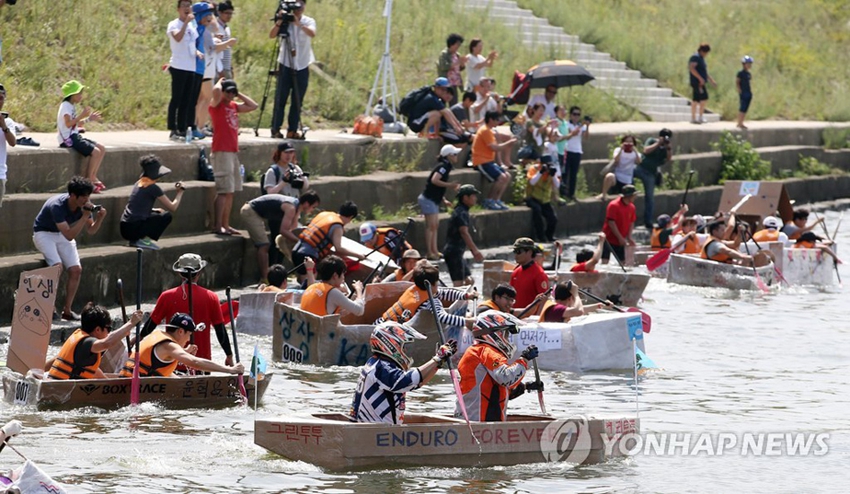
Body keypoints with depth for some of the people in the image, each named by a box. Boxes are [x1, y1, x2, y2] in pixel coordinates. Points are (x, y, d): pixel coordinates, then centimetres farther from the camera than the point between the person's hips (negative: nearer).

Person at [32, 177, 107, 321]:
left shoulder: (83, 206, -13)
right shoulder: (57, 206, -33)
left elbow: (91, 231, -3)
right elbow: (69, 235, -37)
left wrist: (99, 218, -22)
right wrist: (85, 216, -41)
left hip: (62, 235, 6)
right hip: (44, 233, -6)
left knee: (76, 269, -11)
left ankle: (67, 310, -2)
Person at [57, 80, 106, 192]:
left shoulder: (71, 106, 18)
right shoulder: (66, 106, -13)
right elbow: (68, 123, -24)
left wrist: (89, 119, 17)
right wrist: (81, 116, -24)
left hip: (74, 136, 10)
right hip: (68, 139, -10)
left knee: (102, 149, 7)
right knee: (95, 152, -21)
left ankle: (93, 177, 7)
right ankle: (88, 181, -14)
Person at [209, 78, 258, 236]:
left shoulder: (234, 106, 18)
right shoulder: (216, 105, -5)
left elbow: (253, 106, 22)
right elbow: (216, 91, -24)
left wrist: (238, 95, 15)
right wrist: (220, 82, -3)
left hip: (233, 151, 8)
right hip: (222, 152, -8)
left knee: (231, 191, 9)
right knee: (223, 191, -12)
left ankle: (226, 225, 14)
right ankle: (218, 226, -13)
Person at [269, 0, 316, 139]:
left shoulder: (308, 21, 3)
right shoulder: (285, 21, 2)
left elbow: (312, 33, -19)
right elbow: (272, 35, -11)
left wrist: (298, 23, -31)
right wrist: (279, 22, -26)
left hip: (302, 66, 1)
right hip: (285, 65, -1)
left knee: (298, 101, 3)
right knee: (280, 98, -3)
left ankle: (292, 130, 8)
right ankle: (275, 129, 0)